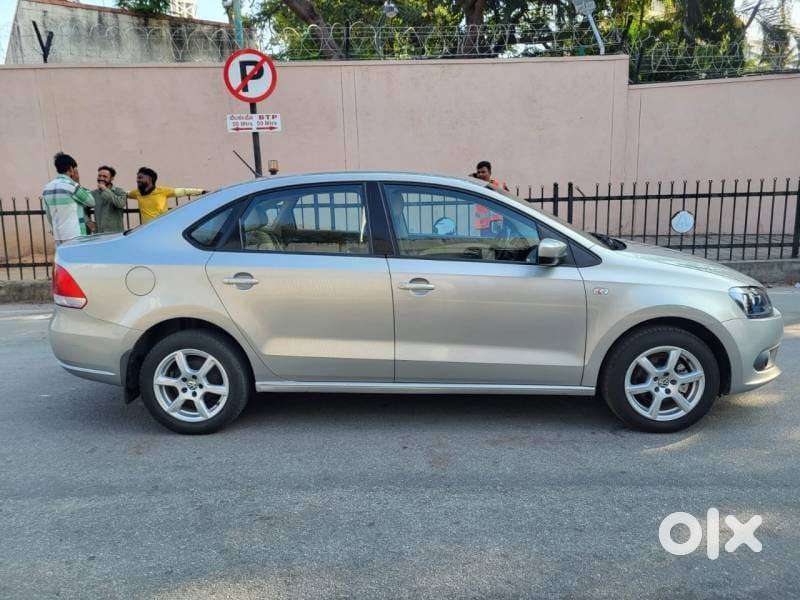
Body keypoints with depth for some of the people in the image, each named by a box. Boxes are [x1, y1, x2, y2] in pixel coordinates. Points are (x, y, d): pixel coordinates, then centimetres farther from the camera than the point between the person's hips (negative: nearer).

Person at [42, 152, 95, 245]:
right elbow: (91, 202, -1)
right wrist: (78, 183, 2)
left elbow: (49, 216, 16)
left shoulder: (47, 188, 9)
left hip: (58, 237, 7)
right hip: (75, 236, -7)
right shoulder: (71, 185, -13)